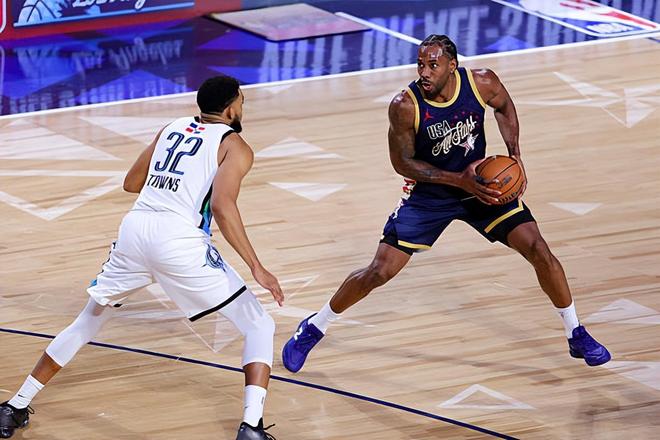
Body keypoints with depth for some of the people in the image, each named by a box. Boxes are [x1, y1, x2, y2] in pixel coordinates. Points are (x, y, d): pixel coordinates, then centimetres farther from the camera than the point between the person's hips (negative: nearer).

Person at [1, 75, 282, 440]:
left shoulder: (172, 129, 23)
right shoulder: (235, 147, 5)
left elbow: (131, 183, 31)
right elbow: (222, 206, -12)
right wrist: (256, 268, -11)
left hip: (135, 229, 6)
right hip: (180, 240, -6)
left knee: (88, 322, 27)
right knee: (260, 328, 6)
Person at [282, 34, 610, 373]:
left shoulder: (482, 83, -20)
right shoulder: (405, 106, -27)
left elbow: (504, 107, 4)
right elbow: (403, 162, -16)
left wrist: (514, 154, -10)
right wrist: (459, 180, -25)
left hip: (482, 184, 2)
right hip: (429, 194, -2)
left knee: (539, 251, -7)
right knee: (379, 272, -6)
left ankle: (576, 335, 13)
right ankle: (313, 328, 17)